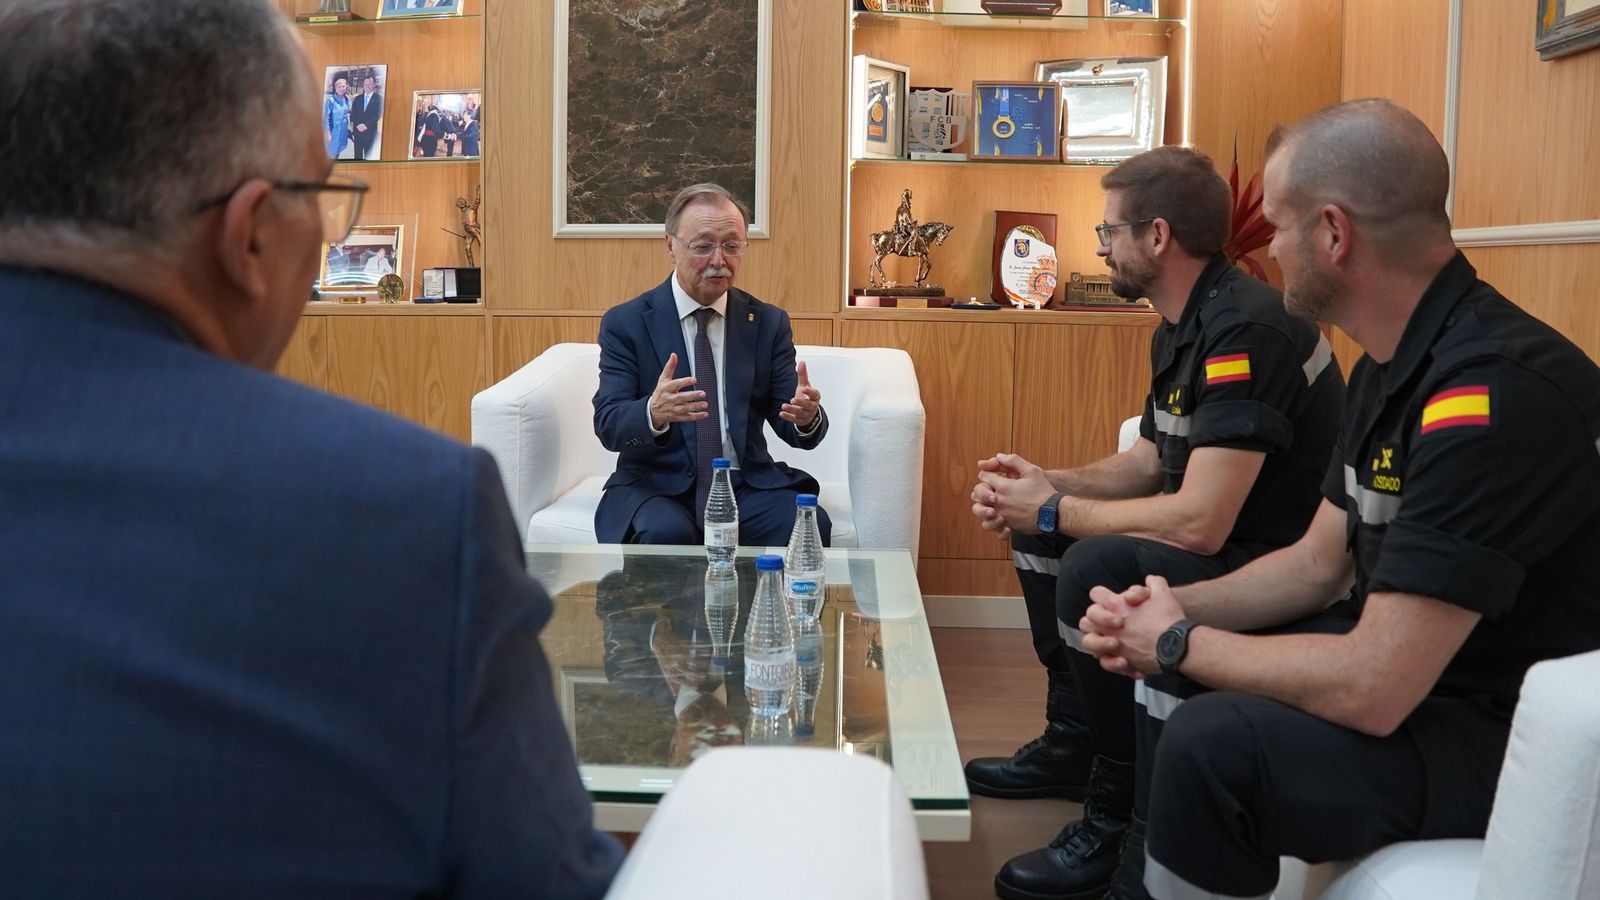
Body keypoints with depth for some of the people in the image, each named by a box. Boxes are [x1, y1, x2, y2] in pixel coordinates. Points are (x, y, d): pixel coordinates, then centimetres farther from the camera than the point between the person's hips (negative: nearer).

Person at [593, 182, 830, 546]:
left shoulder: (768, 322, 8)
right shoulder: (624, 323, 1)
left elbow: (789, 423, 4)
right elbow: (608, 424, -8)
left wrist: (806, 416, -22)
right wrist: (652, 413, -32)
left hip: (747, 485, 2)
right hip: (657, 486, -2)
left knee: (810, 525, -27)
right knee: (666, 533, -35)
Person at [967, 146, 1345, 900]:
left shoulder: (1246, 332, -25)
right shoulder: (1181, 329, 8)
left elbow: (1200, 522, -31)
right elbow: (1147, 463, 16)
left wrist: (1055, 511, -19)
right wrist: (1042, 486, -1)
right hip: (1216, 545, 11)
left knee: (1098, 567, -32)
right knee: (1038, 535, 14)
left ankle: (1120, 819, -15)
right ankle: (1071, 745, 20)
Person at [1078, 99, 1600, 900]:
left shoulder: (1492, 390, -28)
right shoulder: (1391, 368, 5)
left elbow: (1369, 691, -31)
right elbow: (1318, 563, 12)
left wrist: (1180, 643, -14)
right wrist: (1169, 615, -4)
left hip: (1518, 739, -10)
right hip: (1418, 679, 10)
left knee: (1213, 745, -25)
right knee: (1175, 674, 13)